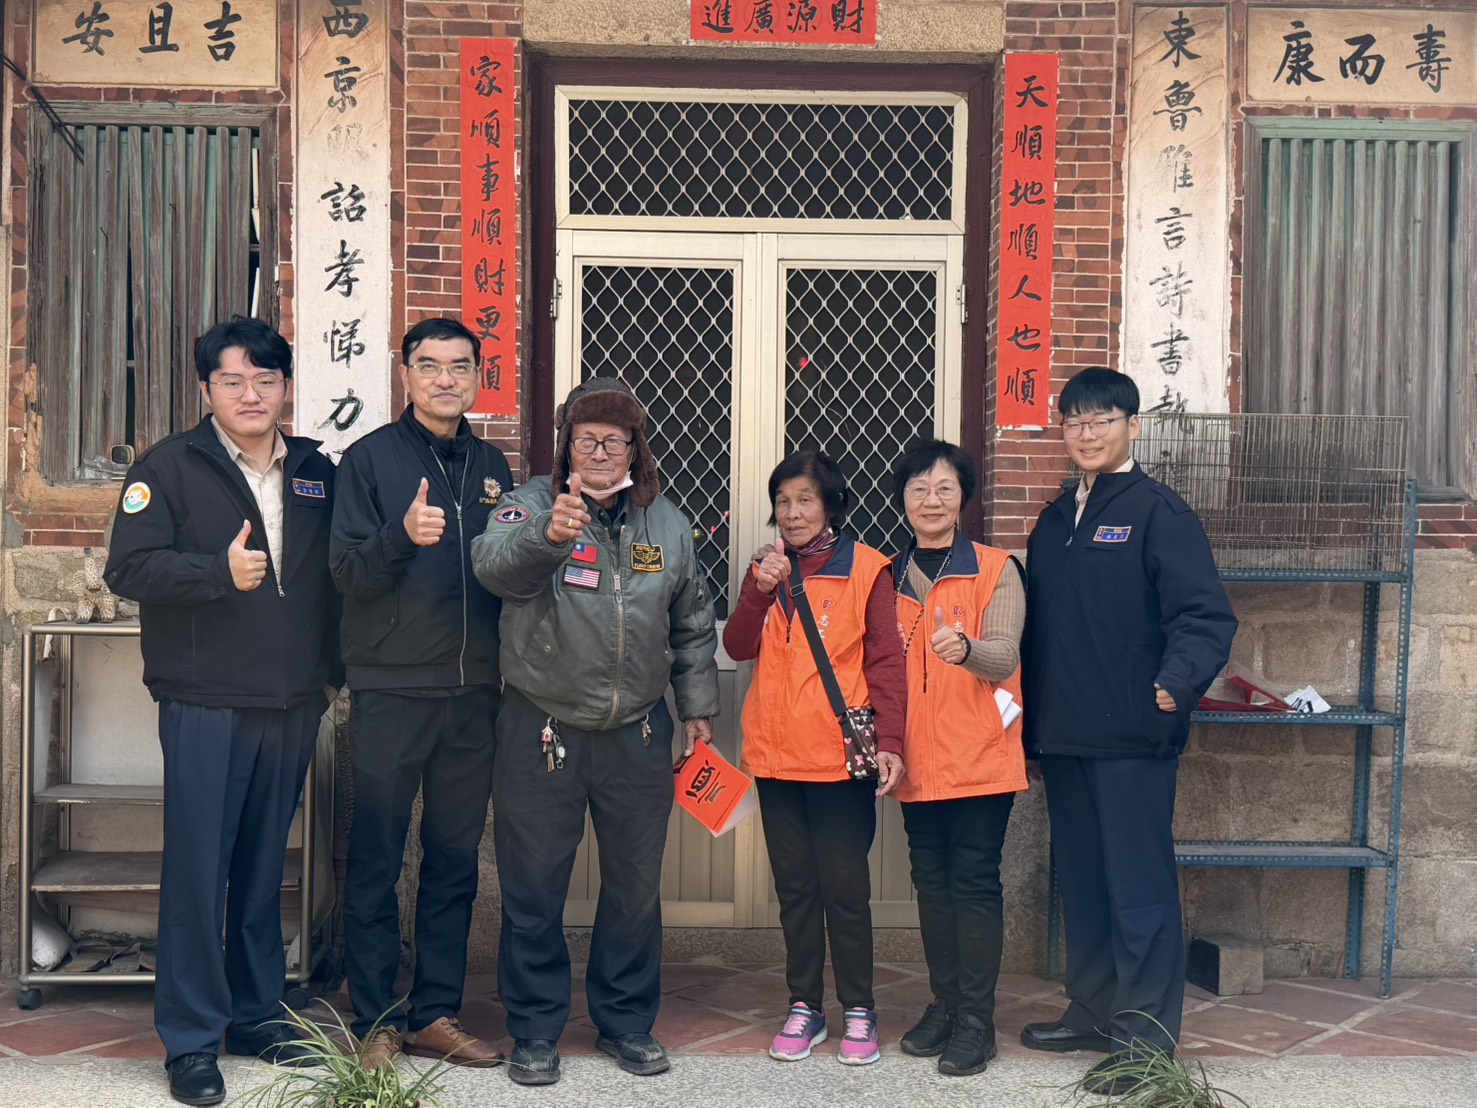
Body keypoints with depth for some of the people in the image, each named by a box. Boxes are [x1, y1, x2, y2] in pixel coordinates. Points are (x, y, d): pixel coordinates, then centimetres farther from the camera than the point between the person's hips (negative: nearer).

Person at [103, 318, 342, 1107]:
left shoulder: (316, 473, 12)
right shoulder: (169, 468, -1)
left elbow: (333, 579, 18)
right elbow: (128, 569, -10)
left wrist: (335, 671, 14)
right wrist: (220, 570, -22)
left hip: (293, 707, 4)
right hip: (204, 706, -4)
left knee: (264, 865, 13)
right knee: (198, 868, -4)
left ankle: (256, 1013, 25)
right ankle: (190, 1038, 6)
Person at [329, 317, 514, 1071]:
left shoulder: (491, 466, 13)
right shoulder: (370, 458, -1)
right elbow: (347, 573, -10)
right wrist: (403, 536, -27)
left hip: (473, 693, 5)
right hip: (391, 690, -4)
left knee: (455, 861, 10)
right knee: (376, 862, 2)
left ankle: (435, 1014, 20)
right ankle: (375, 1022, 12)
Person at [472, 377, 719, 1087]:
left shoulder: (666, 523, 5)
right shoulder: (533, 505, -8)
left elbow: (692, 623, 17)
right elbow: (494, 564, -31)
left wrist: (698, 706, 16)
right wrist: (549, 534, -50)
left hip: (637, 734, 3)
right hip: (543, 729, -3)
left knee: (637, 883, 13)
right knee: (533, 888, 5)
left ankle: (626, 1021, 31)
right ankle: (535, 1031, 22)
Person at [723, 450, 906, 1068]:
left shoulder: (866, 570, -3)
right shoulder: (767, 568, 11)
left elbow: (886, 662, -4)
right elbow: (738, 648, 1)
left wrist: (889, 742, -13)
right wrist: (761, 589, -14)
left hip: (840, 754, -4)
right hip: (775, 753, 5)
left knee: (845, 886, 0)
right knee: (794, 885, 12)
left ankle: (859, 1011, 13)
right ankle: (804, 1008, 22)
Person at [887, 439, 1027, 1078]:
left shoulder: (996, 570, -3)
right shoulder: (890, 578, 10)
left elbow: (1005, 658, -15)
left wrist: (965, 649, -36)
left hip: (979, 758, -4)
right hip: (917, 761, 5)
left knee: (974, 881, -3)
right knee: (931, 881, 11)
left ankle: (976, 1020, 4)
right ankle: (944, 1004, 23)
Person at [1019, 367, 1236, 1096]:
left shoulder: (1158, 513, -6)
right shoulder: (1055, 521, 15)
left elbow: (1206, 616, -15)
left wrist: (1178, 681, -32)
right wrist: (1032, 719, 11)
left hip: (1132, 739, -7)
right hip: (1062, 736, 7)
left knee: (1139, 887, -2)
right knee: (1081, 881, 16)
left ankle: (1145, 1038, 6)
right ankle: (1093, 1012, 29)